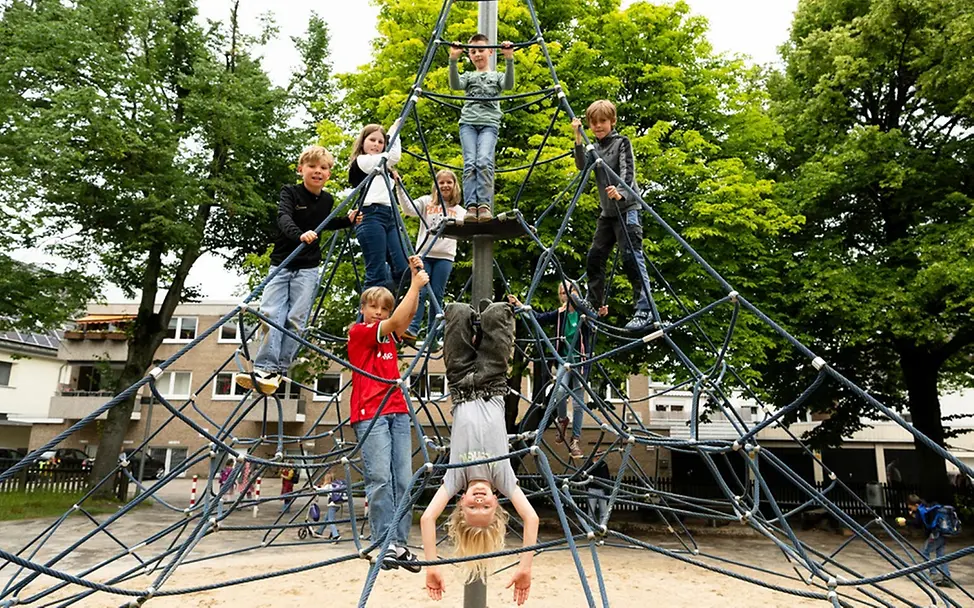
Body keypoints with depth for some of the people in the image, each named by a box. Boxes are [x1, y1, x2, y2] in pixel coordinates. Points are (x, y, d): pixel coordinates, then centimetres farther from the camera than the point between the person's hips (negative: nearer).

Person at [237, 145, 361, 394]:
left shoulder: (327, 200, 7)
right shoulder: (290, 192, -4)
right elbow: (284, 218, -24)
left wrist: (348, 220, 13)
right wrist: (300, 235, -44)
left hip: (308, 268, 2)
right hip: (281, 264, -1)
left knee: (296, 318, -8)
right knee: (271, 313, -12)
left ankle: (279, 370, -3)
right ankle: (265, 368, -11)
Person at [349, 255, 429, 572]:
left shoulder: (390, 336, 19)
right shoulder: (358, 332, 1)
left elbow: (408, 314, 6)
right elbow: (394, 322, -10)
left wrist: (416, 276, 0)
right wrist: (415, 285, -8)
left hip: (398, 412, 6)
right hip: (370, 413, -6)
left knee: (403, 480, -1)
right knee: (380, 479, -12)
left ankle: (400, 544, 1)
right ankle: (386, 544, -9)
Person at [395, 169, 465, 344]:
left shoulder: (459, 210, 15)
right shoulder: (426, 202, 12)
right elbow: (409, 209, -5)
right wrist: (399, 187, -16)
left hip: (445, 257, 1)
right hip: (424, 254, -1)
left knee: (437, 295, 1)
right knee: (420, 292, -9)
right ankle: (412, 329, -11)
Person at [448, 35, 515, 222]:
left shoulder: (497, 76, 21)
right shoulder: (468, 76, 23)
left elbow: (509, 84, -3)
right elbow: (455, 84, 1)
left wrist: (509, 59, -16)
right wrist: (453, 59, -13)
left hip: (489, 124, -1)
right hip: (468, 123, 2)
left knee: (484, 161, -25)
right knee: (470, 163, -18)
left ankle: (485, 205, -30)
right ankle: (471, 206, -26)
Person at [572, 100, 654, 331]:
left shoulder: (622, 142, -2)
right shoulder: (594, 147, 14)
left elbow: (627, 171, -16)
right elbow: (582, 166, -4)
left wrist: (620, 193, -35)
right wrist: (578, 139, -14)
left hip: (626, 208, -7)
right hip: (607, 211, 7)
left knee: (632, 257, -14)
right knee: (594, 258, 8)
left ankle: (644, 309, -13)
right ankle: (594, 306, 20)